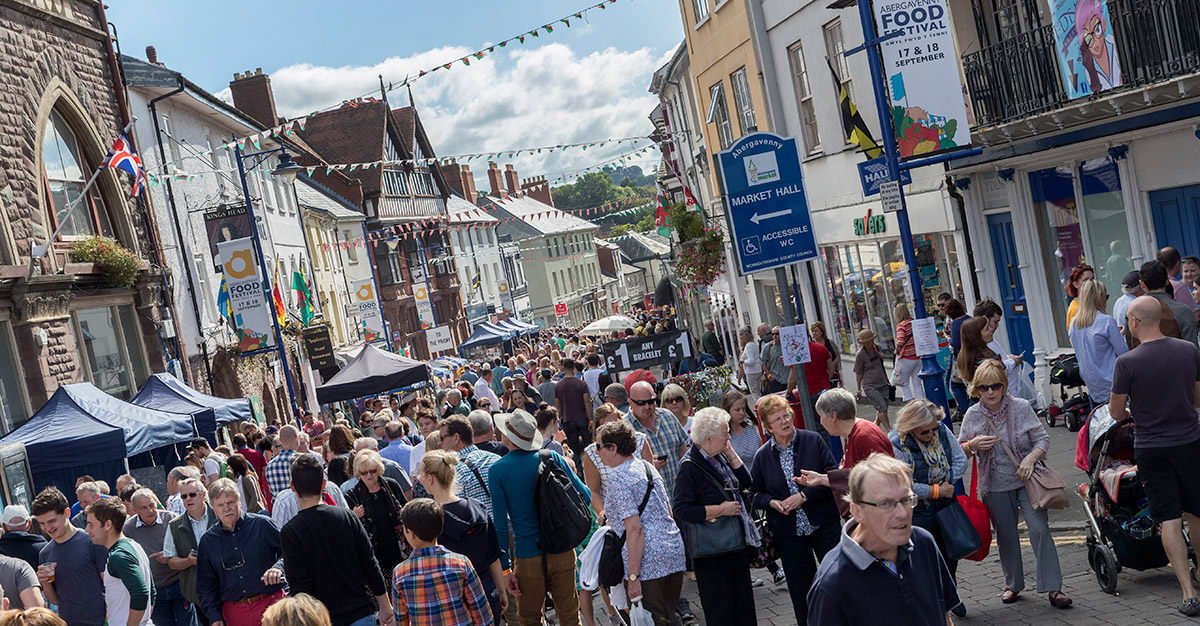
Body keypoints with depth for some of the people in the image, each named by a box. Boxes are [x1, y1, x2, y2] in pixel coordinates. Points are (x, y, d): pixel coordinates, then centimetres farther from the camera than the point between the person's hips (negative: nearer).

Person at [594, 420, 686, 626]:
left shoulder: (618, 478, -12)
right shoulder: (646, 466, 13)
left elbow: (635, 528, -19)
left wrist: (633, 577, -19)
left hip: (648, 562, -8)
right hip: (675, 551, 9)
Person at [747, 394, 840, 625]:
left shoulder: (813, 440, -4)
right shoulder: (762, 456, 1)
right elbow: (755, 493, 10)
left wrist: (804, 495, -17)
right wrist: (772, 502, -11)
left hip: (823, 525, -2)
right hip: (788, 532, 2)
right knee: (800, 588, 10)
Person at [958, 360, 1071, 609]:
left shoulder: (1021, 407, -5)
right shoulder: (972, 416, -2)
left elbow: (1042, 439, -2)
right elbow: (959, 452, 6)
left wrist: (1030, 458, -19)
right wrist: (973, 445, -15)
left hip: (1026, 479, -2)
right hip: (995, 487, 2)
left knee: (1040, 529, -12)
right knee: (1006, 536, 11)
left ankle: (1053, 588, -4)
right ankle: (1013, 584, 29)